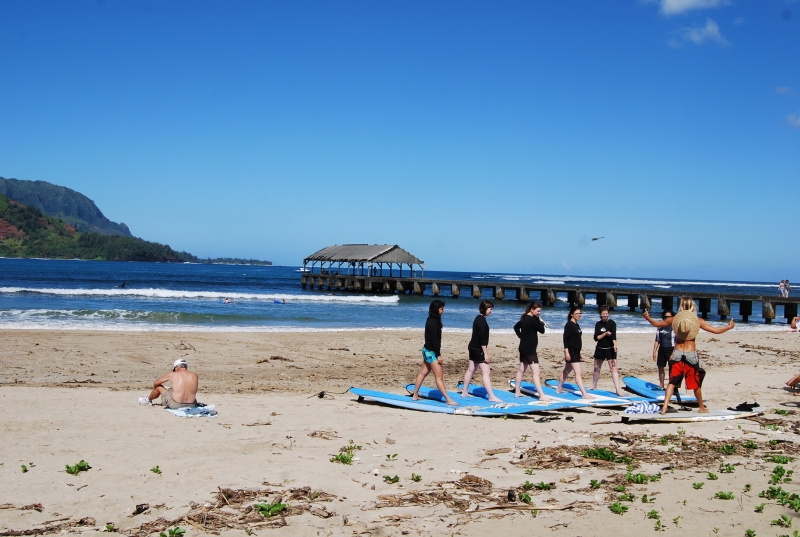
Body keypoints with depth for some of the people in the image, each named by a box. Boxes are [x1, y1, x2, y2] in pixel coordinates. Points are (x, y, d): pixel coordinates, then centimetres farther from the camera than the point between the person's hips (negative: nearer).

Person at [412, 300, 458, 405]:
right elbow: (434, 340, -22)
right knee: (439, 376, -7)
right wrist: (438, 355, -20)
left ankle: (415, 395, 23)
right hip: (431, 352, -10)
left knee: (423, 373, 16)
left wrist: (437, 353, 18)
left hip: (427, 350, 10)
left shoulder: (431, 320, 9)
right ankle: (448, 399, -5)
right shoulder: (433, 322, -20)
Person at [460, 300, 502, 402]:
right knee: (486, 372, -10)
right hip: (478, 350, -10)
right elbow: (482, 338, -23)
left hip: (473, 348, 10)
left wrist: (484, 350, 24)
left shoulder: (479, 318, 11)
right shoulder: (482, 320, -19)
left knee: (471, 370, 17)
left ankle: (464, 392, 26)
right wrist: (485, 353, -21)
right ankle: (491, 396, -12)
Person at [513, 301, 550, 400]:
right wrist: (540, 321, -3)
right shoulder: (532, 320, -20)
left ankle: (517, 392, 27)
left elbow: (516, 327, 22)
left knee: (521, 369, 18)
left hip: (524, 348, 10)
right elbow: (542, 330, -15)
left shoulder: (525, 318, 9)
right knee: (536, 372, -12)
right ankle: (541, 396, -15)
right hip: (529, 349, -10)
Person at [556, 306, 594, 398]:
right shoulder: (569, 325, -13)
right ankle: (584, 394, -19)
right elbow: (565, 339, -18)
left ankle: (559, 388, 33)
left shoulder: (577, 325, 14)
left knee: (566, 371, 20)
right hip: (571, 352, -9)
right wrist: (566, 352, -23)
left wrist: (579, 353, 22)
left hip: (576, 352, 9)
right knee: (578, 372, -14)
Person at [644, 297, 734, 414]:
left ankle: (665, 406, -9)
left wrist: (648, 318, 28)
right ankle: (701, 407, 30)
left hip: (677, 353, 1)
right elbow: (715, 330, -1)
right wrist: (729, 327, 14)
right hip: (691, 354, -1)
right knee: (696, 383, 14)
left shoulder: (675, 319, 1)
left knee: (672, 381, 5)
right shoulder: (698, 321, -4)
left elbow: (657, 324, 12)